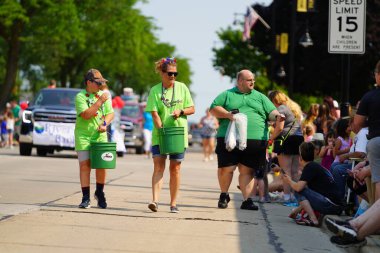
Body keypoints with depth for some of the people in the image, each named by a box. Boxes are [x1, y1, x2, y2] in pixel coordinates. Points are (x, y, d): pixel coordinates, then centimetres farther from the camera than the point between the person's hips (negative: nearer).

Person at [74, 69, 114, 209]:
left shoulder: (103, 95, 10)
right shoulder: (80, 96, -5)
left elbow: (110, 113, 11)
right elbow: (86, 115, -17)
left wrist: (105, 123, -8)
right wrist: (100, 101, -17)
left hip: (100, 135, 3)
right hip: (83, 135, -3)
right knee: (84, 165, -6)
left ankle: (99, 192, 21)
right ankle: (86, 198, -2)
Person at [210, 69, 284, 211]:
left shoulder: (260, 97, 19)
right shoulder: (227, 95, 12)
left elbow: (271, 112, 13)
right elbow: (214, 109, 5)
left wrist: (277, 116, -10)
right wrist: (228, 114, -10)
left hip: (255, 140, 2)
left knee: (247, 171, 0)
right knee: (226, 169, -2)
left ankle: (247, 200, 2)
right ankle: (224, 196, 18)